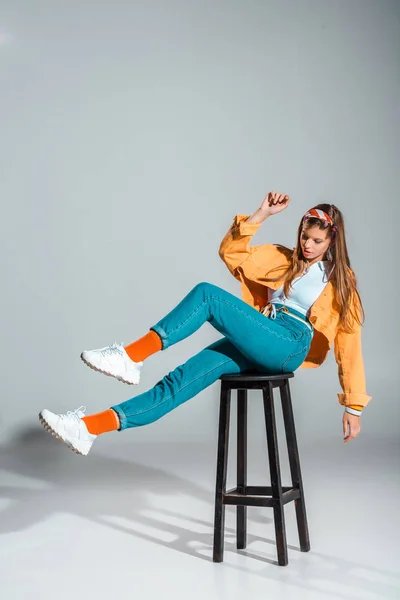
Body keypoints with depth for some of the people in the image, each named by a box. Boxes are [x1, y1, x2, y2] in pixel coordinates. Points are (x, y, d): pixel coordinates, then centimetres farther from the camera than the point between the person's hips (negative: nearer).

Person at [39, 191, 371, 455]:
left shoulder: (341, 280, 9)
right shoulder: (284, 259, 21)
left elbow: (349, 343, 5)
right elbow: (231, 253, 12)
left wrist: (354, 405, 1)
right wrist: (262, 214, 3)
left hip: (290, 346, -5)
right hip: (257, 347, 5)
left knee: (207, 294, -23)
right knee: (181, 379, -16)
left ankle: (131, 357, -26)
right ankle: (91, 427, -24)